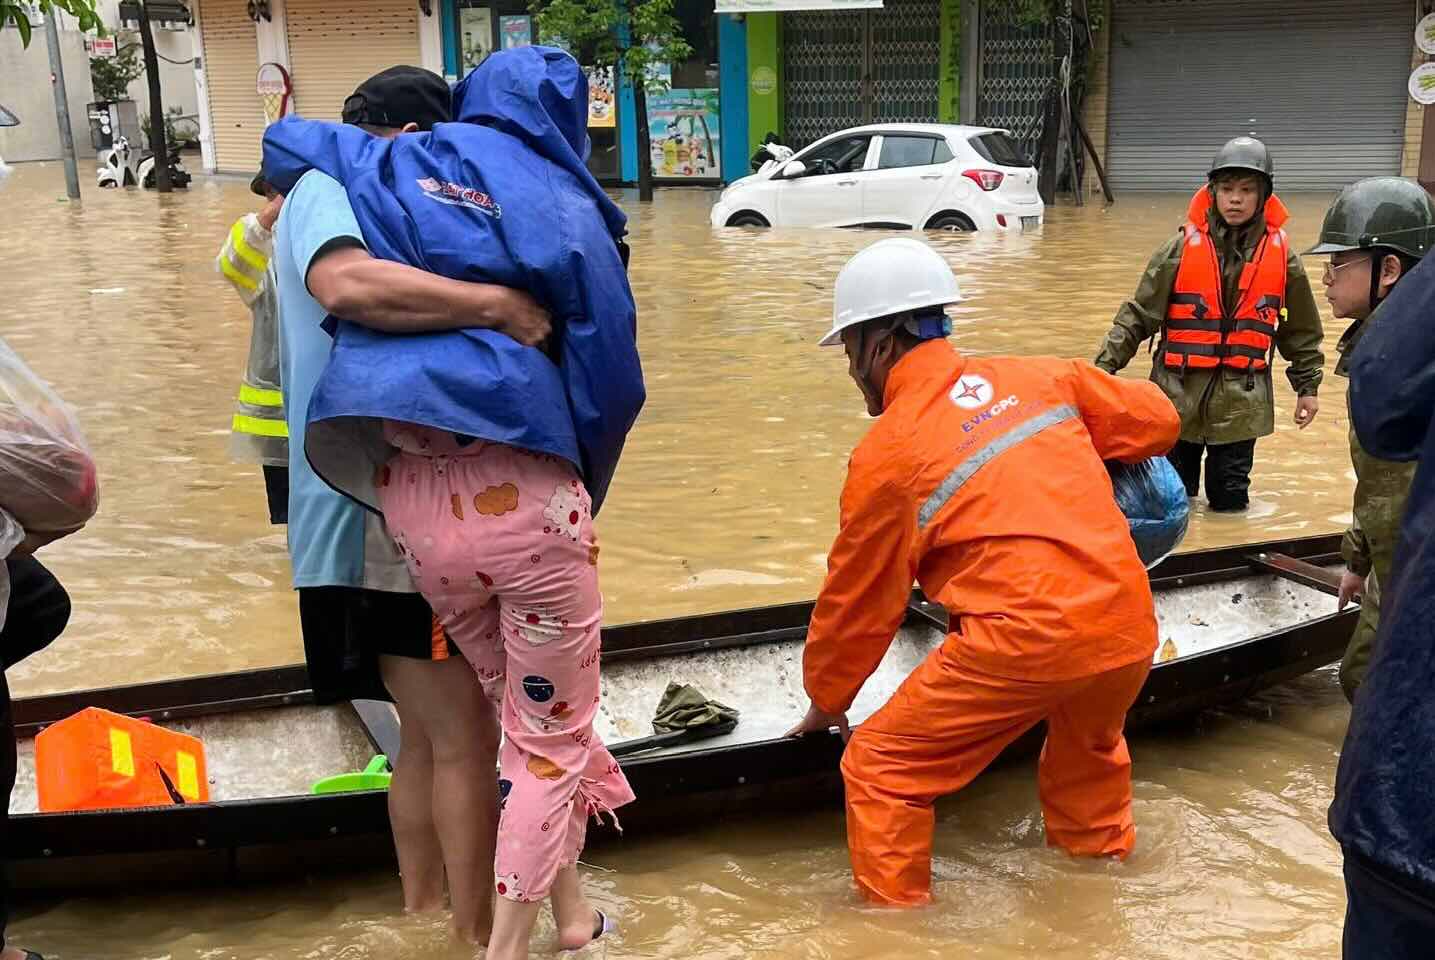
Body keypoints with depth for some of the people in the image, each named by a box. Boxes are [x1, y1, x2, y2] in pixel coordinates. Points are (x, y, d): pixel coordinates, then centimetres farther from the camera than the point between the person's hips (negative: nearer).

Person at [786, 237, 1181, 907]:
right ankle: (1100, 852, 52)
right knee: (1091, 751, 35)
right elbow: (1158, 419, 18)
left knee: (880, 769, 9)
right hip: (1131, 631, 7)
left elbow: (856, 604, 9)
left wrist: (826, 702, 23)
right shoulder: (1040, 376, 9)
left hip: (1026, 644, -6)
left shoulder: (886, 453, -1)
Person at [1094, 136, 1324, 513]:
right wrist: (1106, 364, -10)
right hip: (1179, 393, 0)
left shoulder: (1281, 254, 0)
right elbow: (1138, 315, -3)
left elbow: (1301, 330, 11)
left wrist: (1308, 386, 15)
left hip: (1241, 401, 1)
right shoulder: (1182, 247, -6)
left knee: (1230, 498, 9)